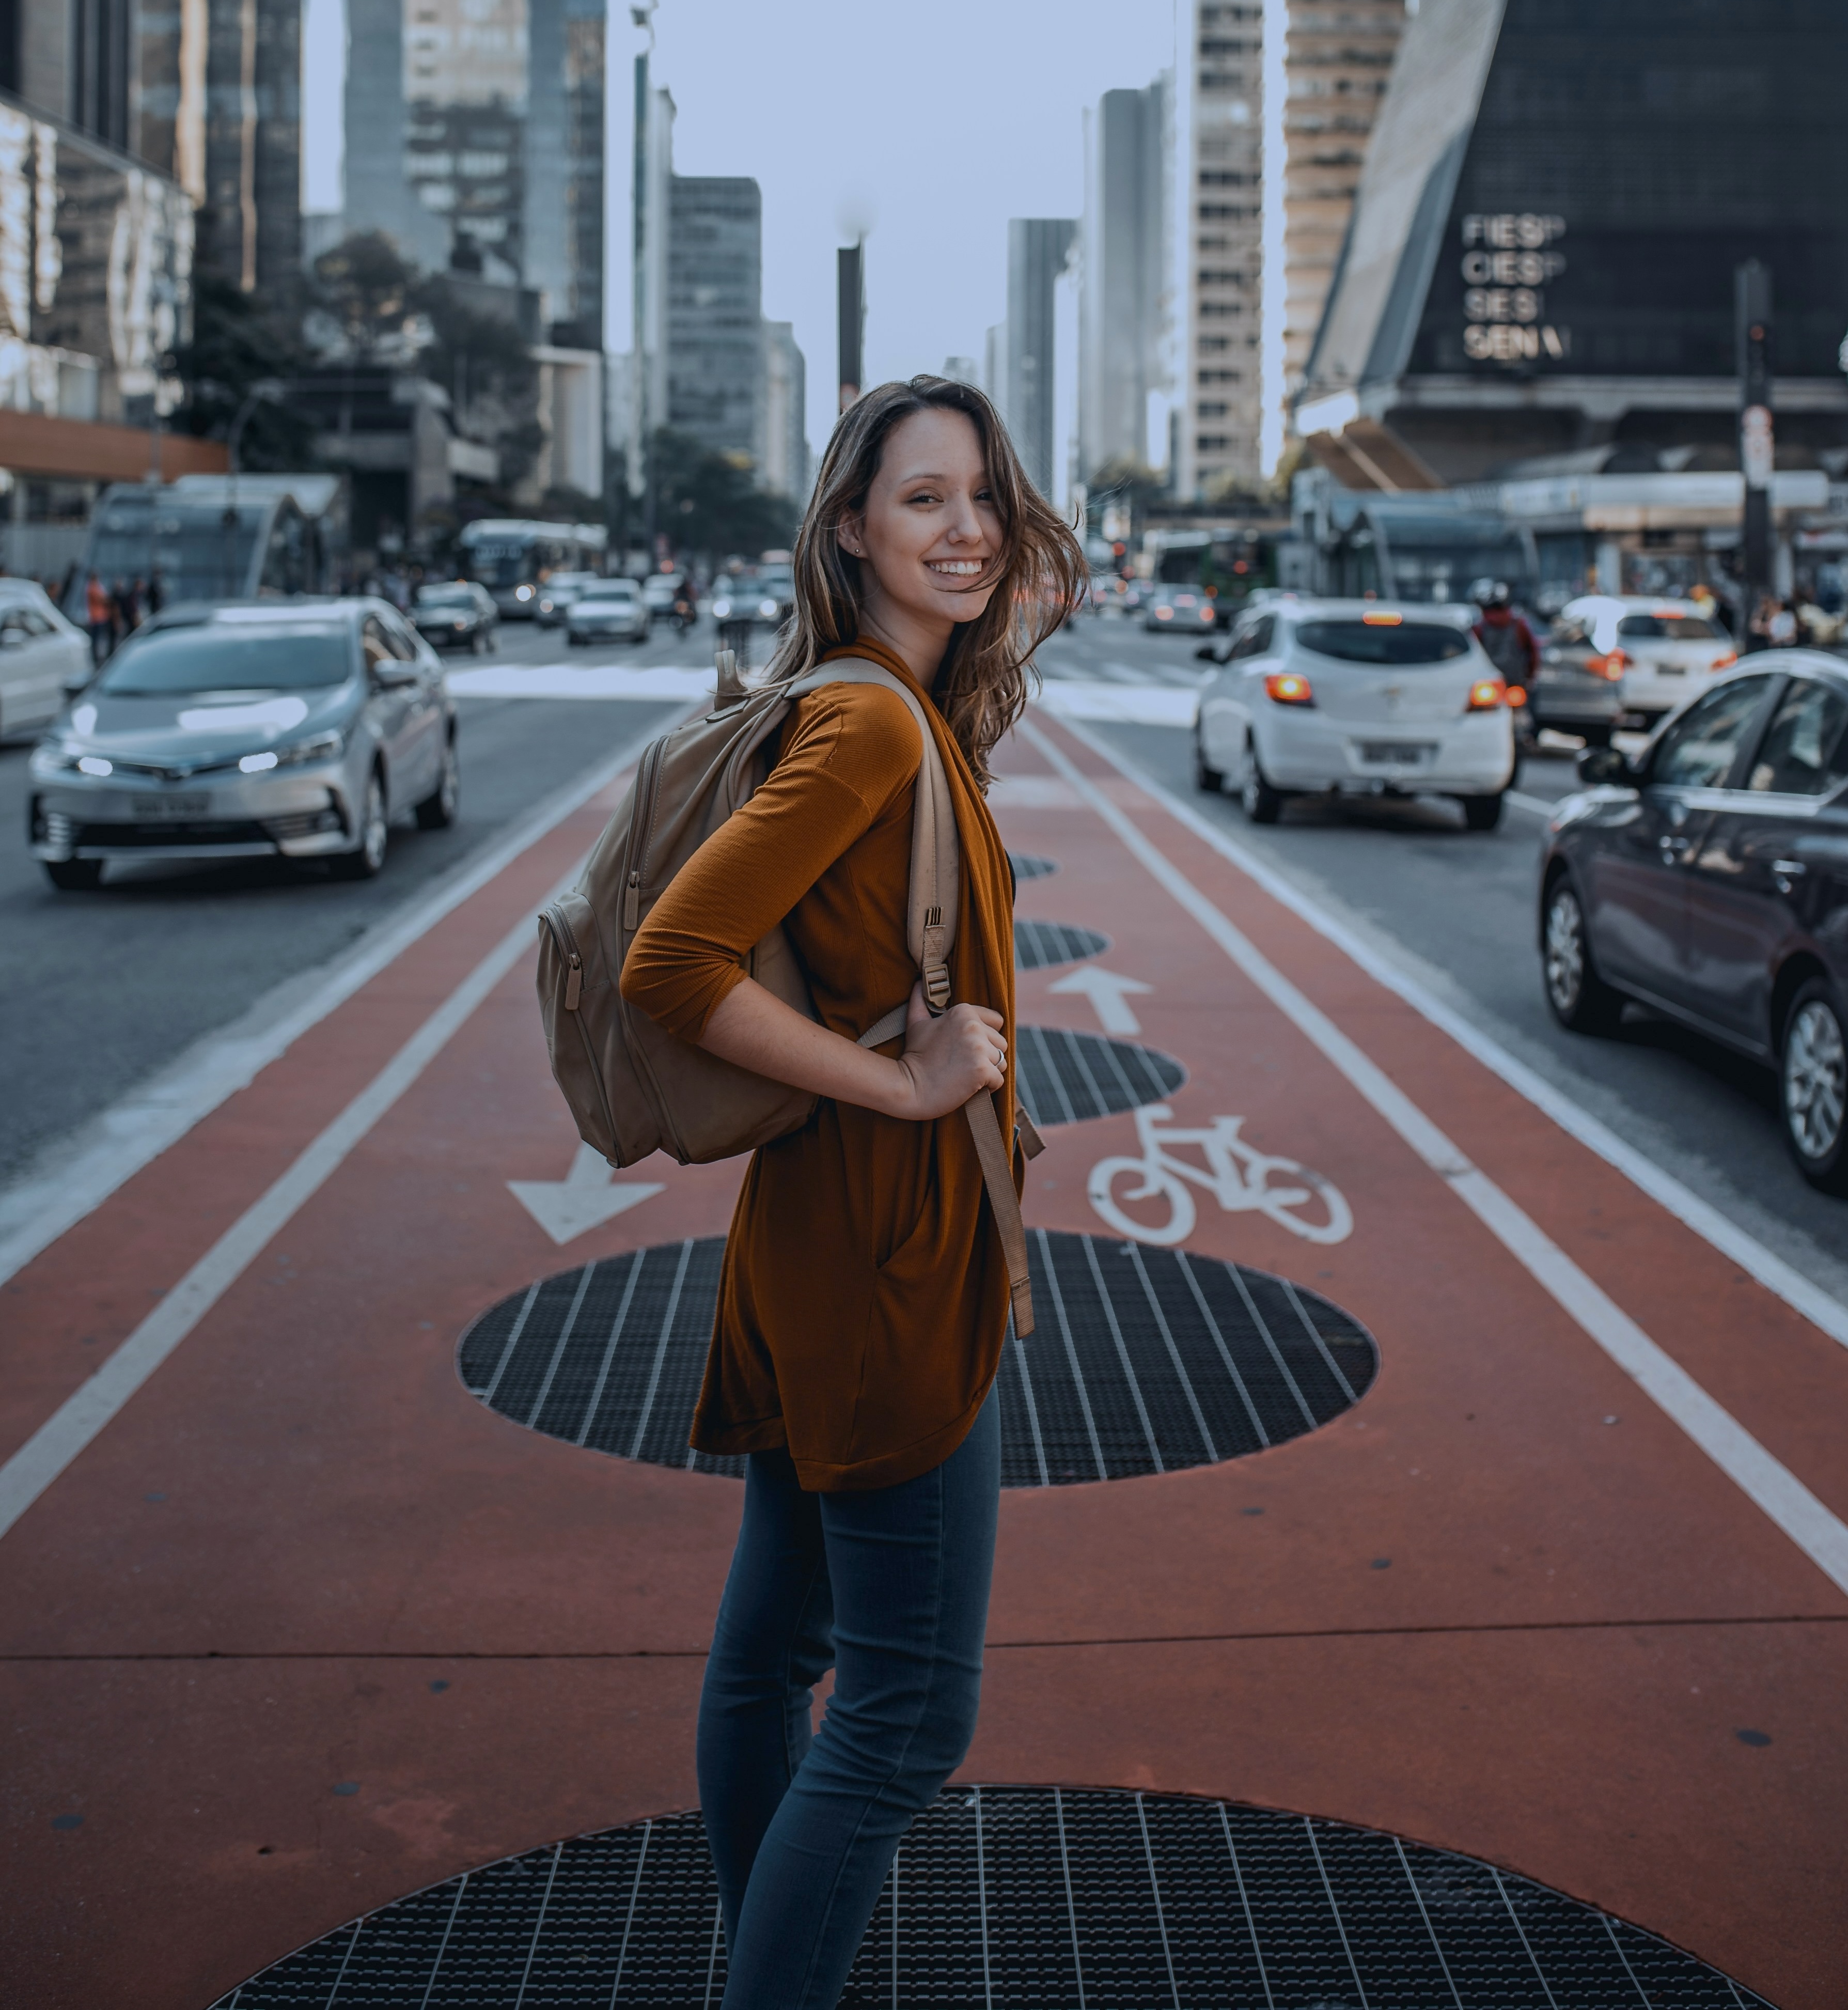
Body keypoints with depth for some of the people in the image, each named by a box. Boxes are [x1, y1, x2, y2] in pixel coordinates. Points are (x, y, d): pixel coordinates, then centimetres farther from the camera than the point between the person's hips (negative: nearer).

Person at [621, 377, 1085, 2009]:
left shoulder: (911, 716, 11)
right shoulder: (872, 726, -19)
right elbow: (673, 968, -27)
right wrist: (901, 1075, -21)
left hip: (826, 1244, 10)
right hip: (883, 1251, -10)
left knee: (775, 1640, 20)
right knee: (911, 1708, -3)